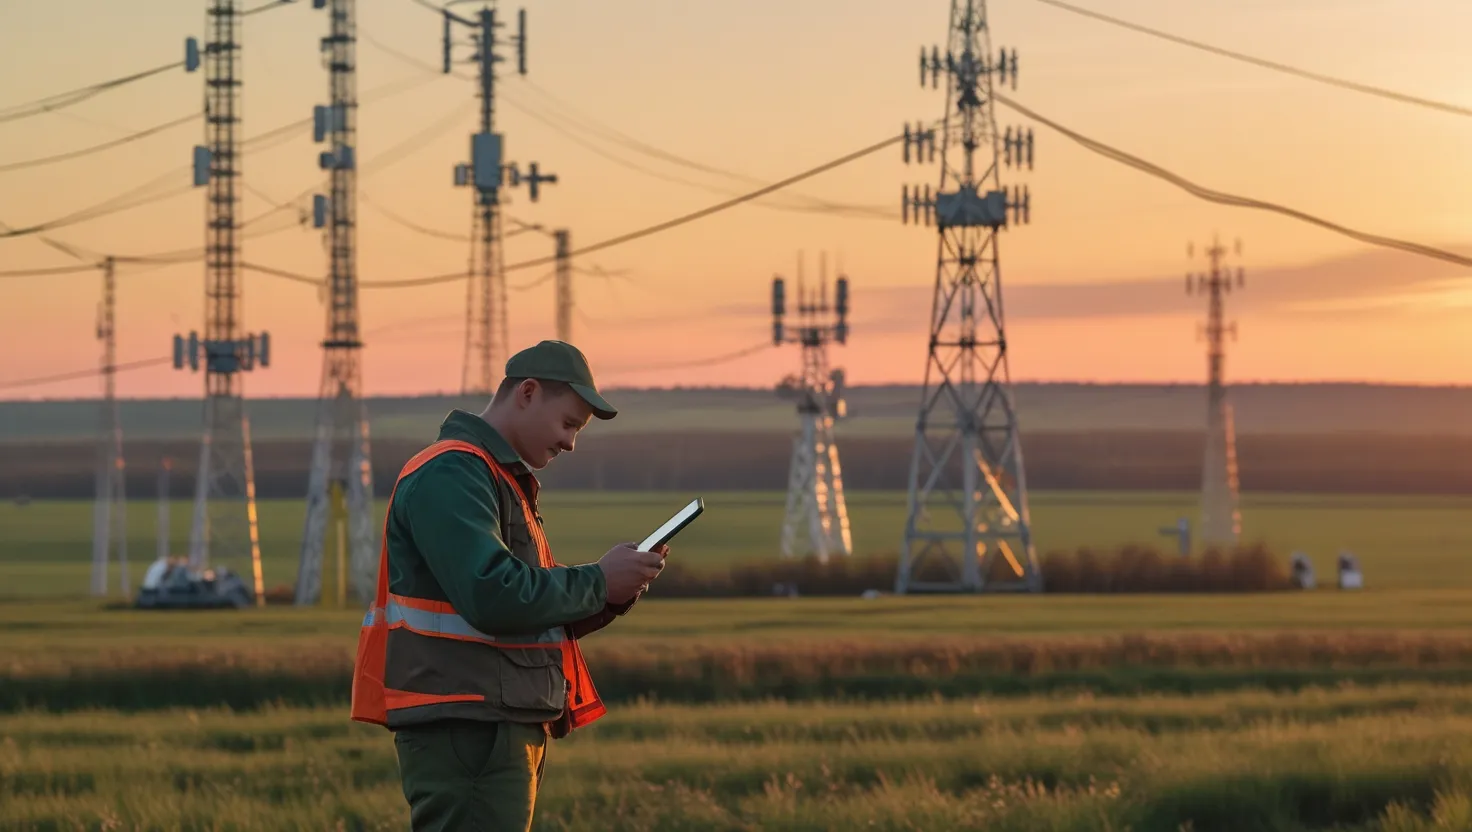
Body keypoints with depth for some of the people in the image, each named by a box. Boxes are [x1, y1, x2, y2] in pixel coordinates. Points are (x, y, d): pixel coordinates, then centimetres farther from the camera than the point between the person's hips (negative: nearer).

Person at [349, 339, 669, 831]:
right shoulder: (450, 475, -11)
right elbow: (492, 596, -23)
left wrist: (612, 594, 7)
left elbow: (532, 615, 25)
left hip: (508, 727, 11)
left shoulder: (501, 478, 24)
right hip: (465, 730, -11)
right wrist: (598, 582, -12)